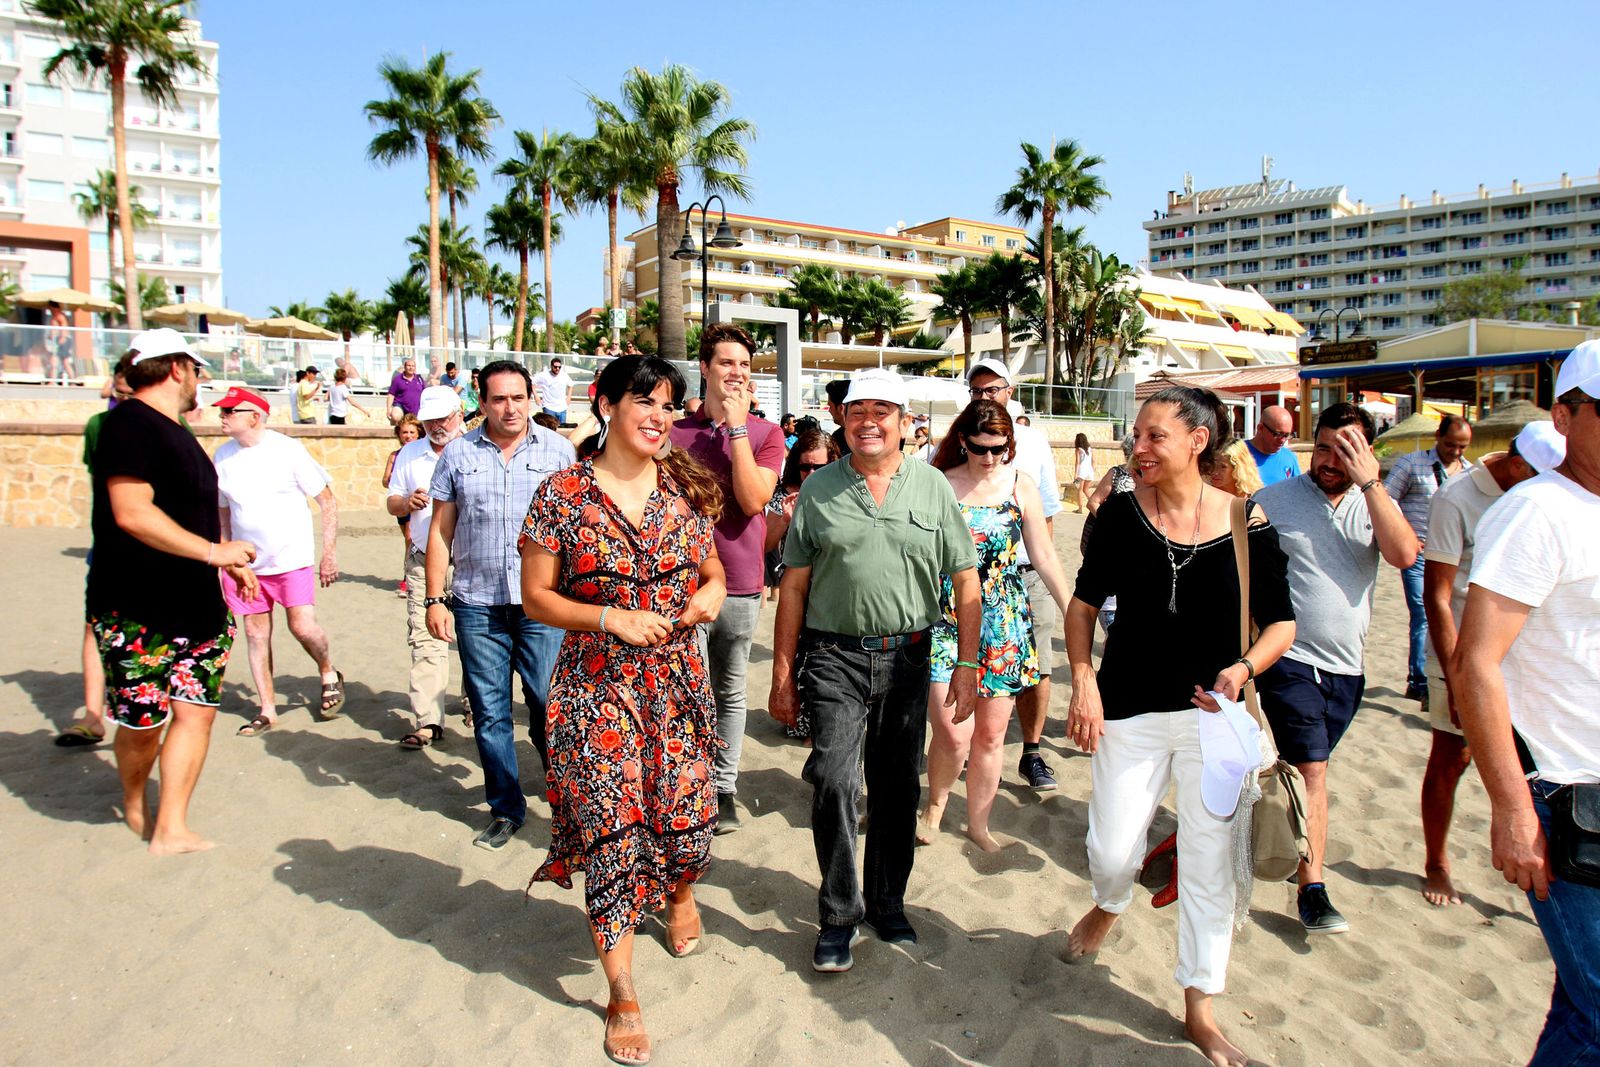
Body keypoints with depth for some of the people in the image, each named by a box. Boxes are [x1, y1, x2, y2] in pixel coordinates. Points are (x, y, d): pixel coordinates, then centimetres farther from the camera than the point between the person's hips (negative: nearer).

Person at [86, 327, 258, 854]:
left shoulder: (175, 431, 16)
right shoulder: (130, 423, -13)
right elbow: (132, 513, -23)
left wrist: (229, 564, 22)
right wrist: (212, 551, -21)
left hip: (195, 606, 8)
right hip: (136, 612, -8)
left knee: (196, 709, 4)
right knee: (142, 723, 3)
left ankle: (171, 829, 12)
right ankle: (134, 803, 31)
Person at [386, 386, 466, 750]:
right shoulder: (410, 454, 12)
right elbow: (392, 501, 16)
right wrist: (407, 503, -7)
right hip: (424, 561, 3)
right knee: (425, 641, -1)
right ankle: (428, 721, 3)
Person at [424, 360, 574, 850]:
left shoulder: (558, 450, 4)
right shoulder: (458, 454, 7)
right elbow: (441, 530, 8)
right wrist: (435, 598, 2)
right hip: (477, 605, 2)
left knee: (549, 706, 1)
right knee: (489, 712, 8)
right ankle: (505, 809, 22)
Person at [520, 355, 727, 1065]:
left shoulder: (683, 491, 4)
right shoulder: (562, 494, -6)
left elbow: (713, 572, 15)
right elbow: (536, 597, -4)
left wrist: (710, 594, -8)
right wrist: (611, 618, -17)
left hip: (677, 681, 3)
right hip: (598, 688, -3)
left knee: (688, 815, 8)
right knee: (611, 832, 0)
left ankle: (680, 893, 48)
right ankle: (622, 994, 19)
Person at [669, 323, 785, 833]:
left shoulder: (767, 433, 1)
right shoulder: (676, 432, 2)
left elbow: (753, 499, -15)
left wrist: (737, 425, -13)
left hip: (742, 586, 1)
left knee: (731, 694, 14)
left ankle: (724, 790, 27)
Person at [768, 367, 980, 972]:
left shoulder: (933, 488, 4)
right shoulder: (819, 491, 3)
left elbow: (965, 582, 5)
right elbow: (793, 587, 4)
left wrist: (967, 663, -1)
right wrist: (783, 674, 2)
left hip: (907, 657, 2)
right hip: (833, 656, -1)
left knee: (898, 787, 11)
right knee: (834, 782, -11)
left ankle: (888, 904, 30)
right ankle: (839, 914, 9)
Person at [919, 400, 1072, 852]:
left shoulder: (1021, 486, 2)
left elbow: (1044, 557, 7)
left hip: (1004, 621, 3)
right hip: (947, 619, -2)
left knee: (991, 734, 9)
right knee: (954, 733, -10)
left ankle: (978, 823, 29)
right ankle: (935, 803, 21)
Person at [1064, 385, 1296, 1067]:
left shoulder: (1248, 522, -8)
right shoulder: (1121, 513, -5)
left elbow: (1282, 621, 0)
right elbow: (1085, 603, 4)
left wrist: (1244, 667, -19)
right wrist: (1084, 683, -6)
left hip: (1215, 712, 0)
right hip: (1130, 711, 1)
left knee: (1209, 866, 7)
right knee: (1112, 852, 4)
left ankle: (1200, 1010, 26)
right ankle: (1108, 907, 43)